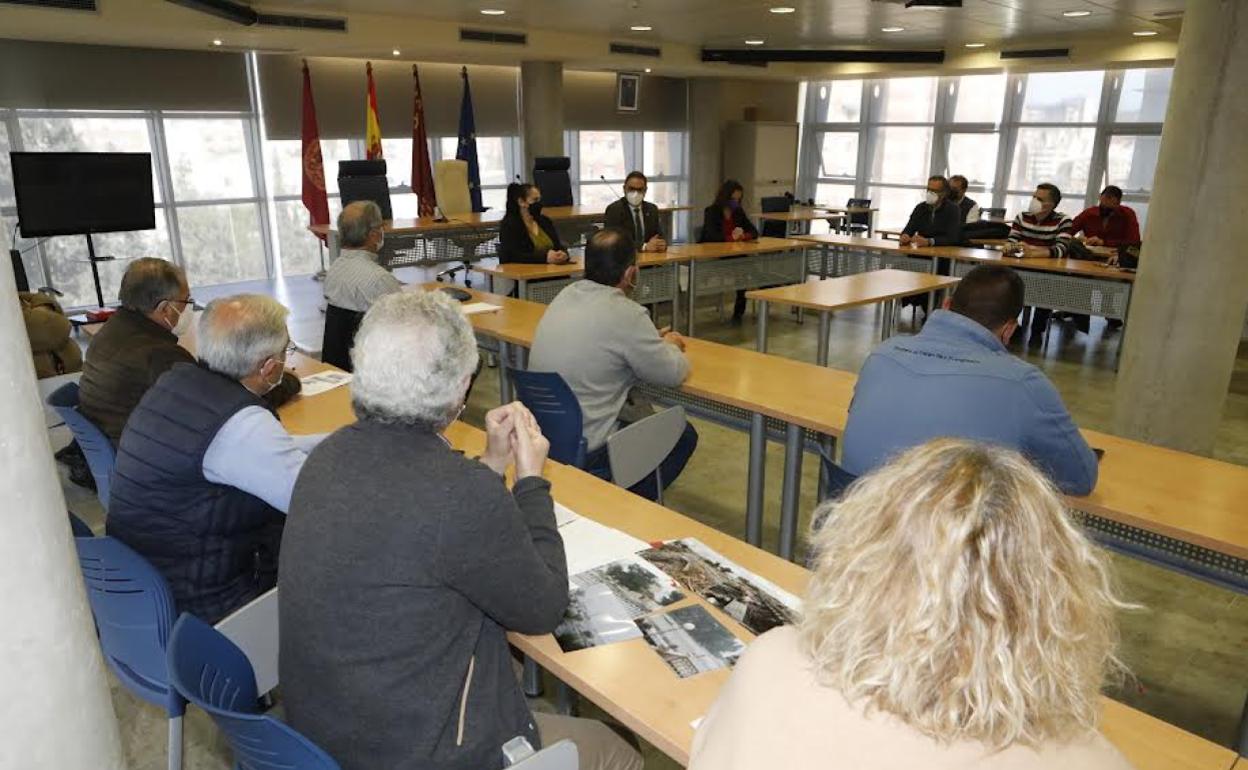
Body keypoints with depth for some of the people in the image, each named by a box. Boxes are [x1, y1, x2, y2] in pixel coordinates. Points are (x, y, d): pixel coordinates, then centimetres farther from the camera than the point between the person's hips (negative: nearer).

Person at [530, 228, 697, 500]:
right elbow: (674, 374, -10)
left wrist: (655, 339, 14)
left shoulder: (567, 294, 2)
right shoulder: (624, 313, -21)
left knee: (639, 416, 29)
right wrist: (669, 345, 12)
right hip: (582, 451, -8)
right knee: (683, 434, 11)